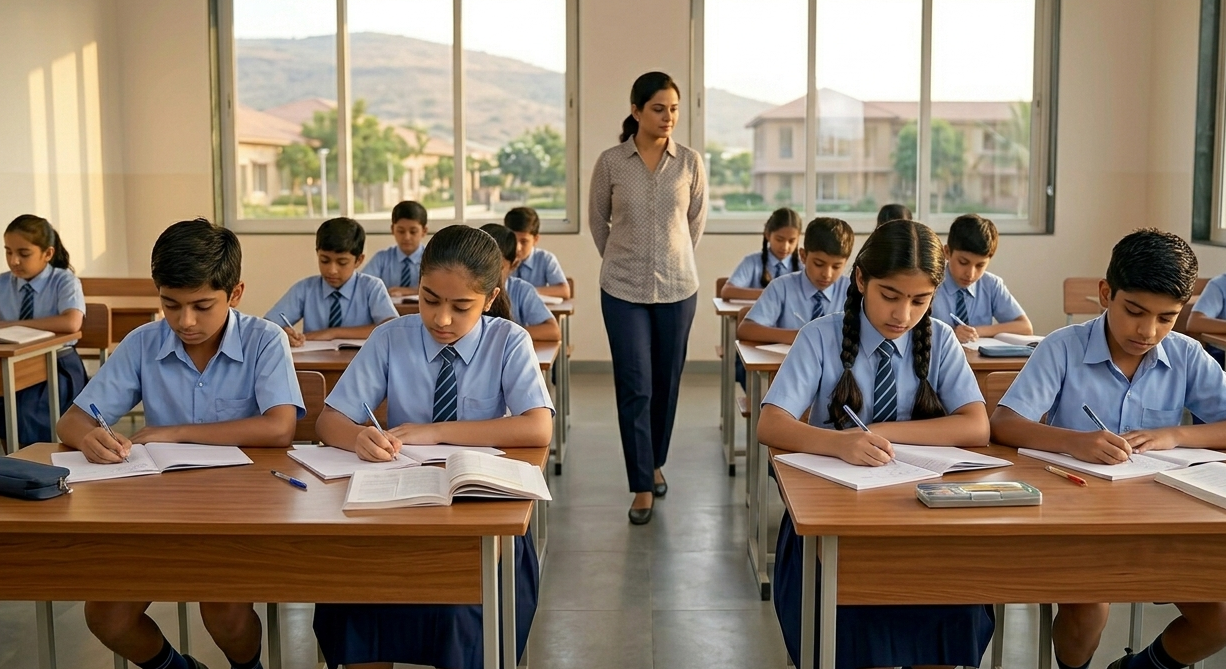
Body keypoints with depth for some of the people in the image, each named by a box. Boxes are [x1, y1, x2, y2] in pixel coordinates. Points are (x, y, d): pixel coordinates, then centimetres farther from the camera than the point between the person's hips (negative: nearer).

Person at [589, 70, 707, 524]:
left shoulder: (690, 162, -1)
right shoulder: (610, 162, -4)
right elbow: (597, 221, 9)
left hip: (677, 288, 2)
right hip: (623, 289, -2)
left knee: (667, 383, 12)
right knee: (634, 387, -4)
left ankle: (655, 463, 33)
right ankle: (642, 486, 4)